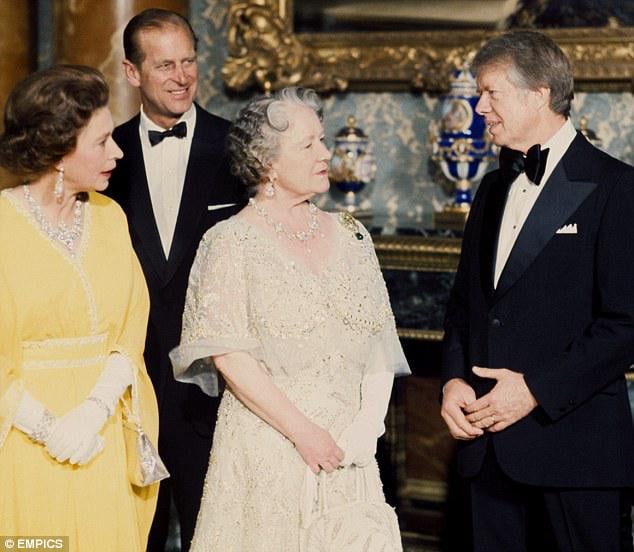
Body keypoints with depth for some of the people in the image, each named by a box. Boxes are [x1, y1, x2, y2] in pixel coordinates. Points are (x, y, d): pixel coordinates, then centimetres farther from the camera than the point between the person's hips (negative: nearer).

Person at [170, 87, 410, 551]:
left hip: (349, 455, 4)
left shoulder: (351, 236, 9)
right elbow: (228, 355, -11)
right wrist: (301, 431, -15)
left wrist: (366, 428, -8)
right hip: (266, 453, -4)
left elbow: (380, 342, 7)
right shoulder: (231, 243, -4)